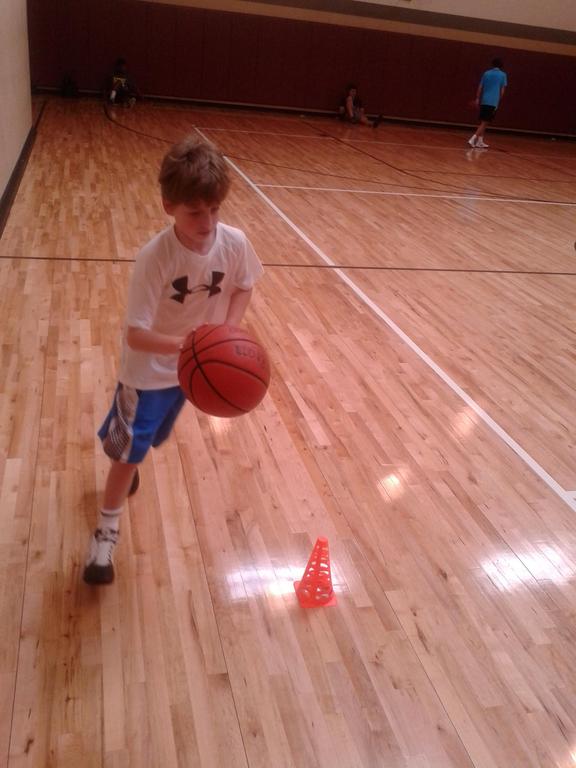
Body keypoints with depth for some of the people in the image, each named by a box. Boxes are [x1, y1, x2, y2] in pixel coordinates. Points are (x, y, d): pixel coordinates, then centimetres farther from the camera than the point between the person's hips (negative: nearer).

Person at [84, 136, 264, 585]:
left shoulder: (235, 243, -19)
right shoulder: (155, 257, -32)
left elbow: (244, 288, 1)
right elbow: (135, 334, -34)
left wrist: (228, 330, -16)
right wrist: (181, 344, -50)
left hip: (187, 366, 5)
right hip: (147, 370, -5)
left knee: (150, 440, 26)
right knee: (129, 451, 1)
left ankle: (127, 470, 61)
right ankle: (106, 534, 23)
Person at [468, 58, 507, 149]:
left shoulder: (486, 73, 11)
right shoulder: (503, 75, 3)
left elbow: (480, 87, 7)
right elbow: (502, 90, 1)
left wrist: (477, 99, 9)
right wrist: (499, 101, 9)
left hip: (484, 101, 4)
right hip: (493, 102, -4)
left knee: (483, 122, 15)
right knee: (485, 123, -6)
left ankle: (480, 142, 16)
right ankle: (473, 139, -20)